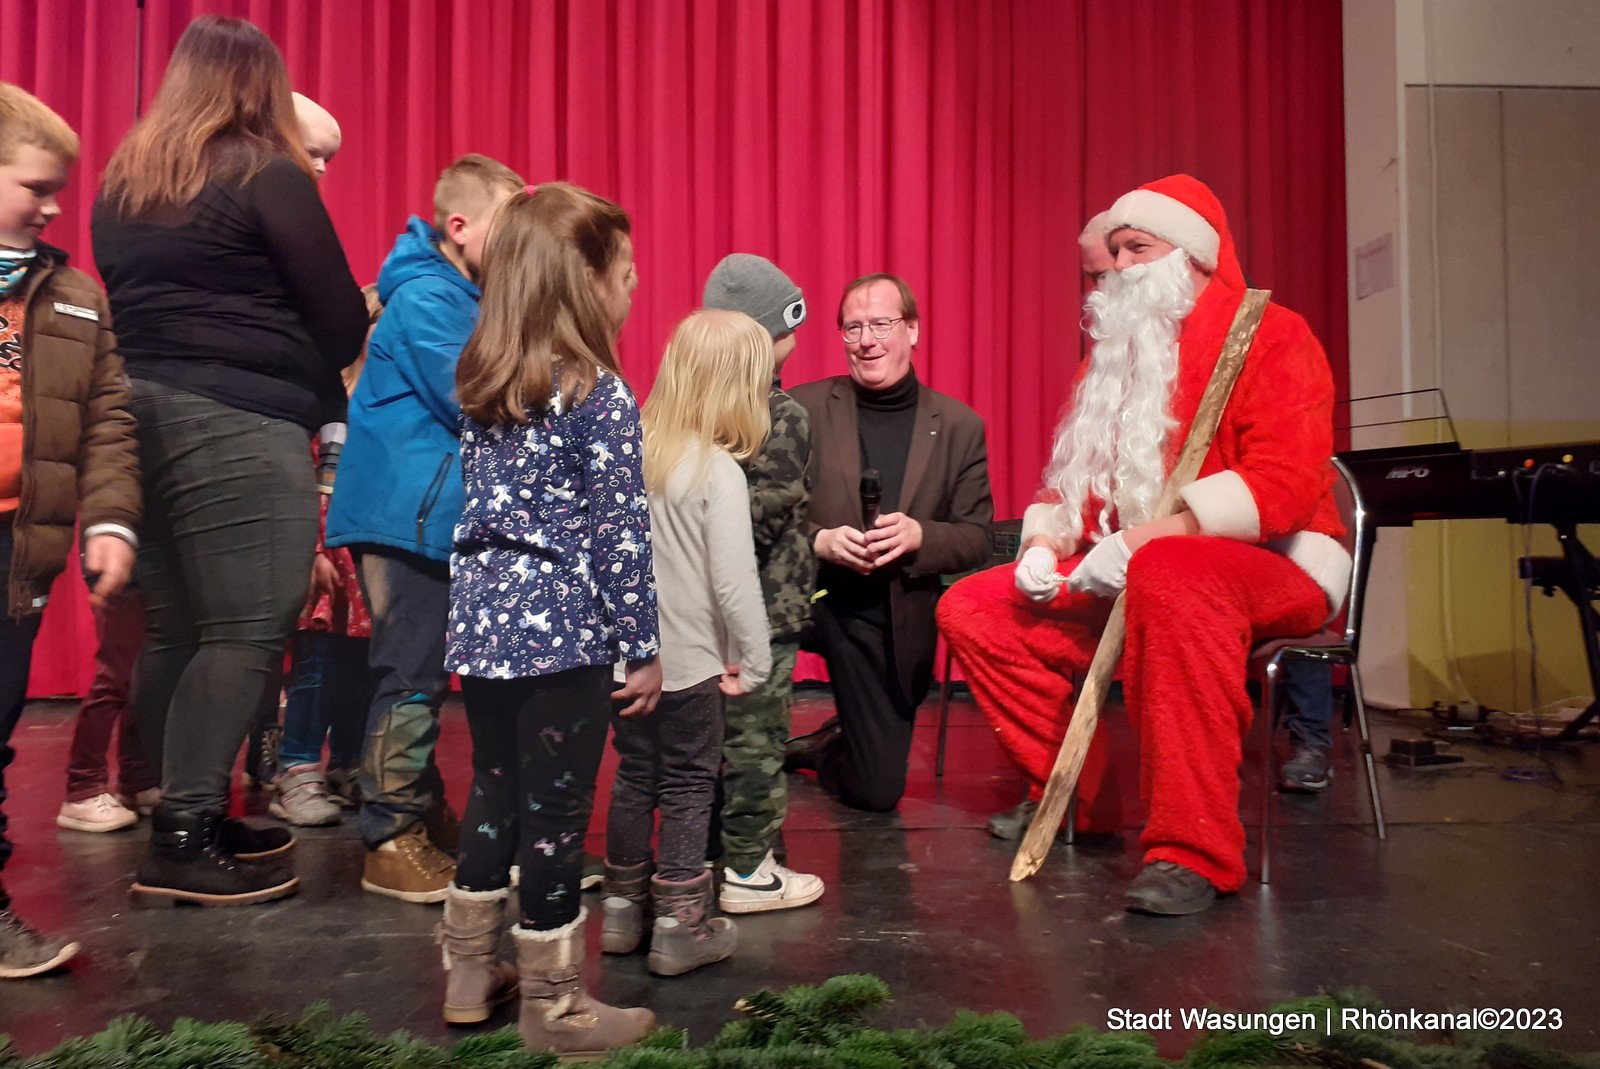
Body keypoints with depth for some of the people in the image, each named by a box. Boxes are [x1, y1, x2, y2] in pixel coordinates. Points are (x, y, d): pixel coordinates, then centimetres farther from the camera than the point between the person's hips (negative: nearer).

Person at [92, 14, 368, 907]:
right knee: (247, 632, -5)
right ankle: (183, 841, -4)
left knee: (176, 633, 11)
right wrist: (315, 382, 14)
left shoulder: (122, 181, 18)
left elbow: (120, 304, 23)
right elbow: (342, 317, -4)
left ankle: (191, 819, 20)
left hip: (140, 414, 8)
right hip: (237, 427, -8)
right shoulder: (267, 174, -3)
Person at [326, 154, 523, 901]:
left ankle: (422, 815, 28)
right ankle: (392, 842, 6)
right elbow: (471, 405, -19)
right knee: (411, 678, -4)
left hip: (430, 512, 10)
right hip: (407, 513, -10)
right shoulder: (426, 297, -13)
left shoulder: (457, 296, 16)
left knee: (422, 673, 16)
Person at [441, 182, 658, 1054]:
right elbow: (619, 532, -13)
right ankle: (554, 1008, 19)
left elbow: (478, 506, 13)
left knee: (493, 791, 19)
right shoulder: (602, 395, -12)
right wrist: (646, 647, -6)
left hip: (482, 622, 7)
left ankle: (470, 970, 33)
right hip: (563, 632, -7)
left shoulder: (479, 386, 8)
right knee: (555, 813, 4)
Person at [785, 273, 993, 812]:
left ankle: (824, 748, 39)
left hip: (896, 621, 1)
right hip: (812, 595, -1)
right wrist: (819, 541, -23)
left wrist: (917, 536, -19)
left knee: (879, 790, 2)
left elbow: (977, 539, 1)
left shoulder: (959, 425, 1)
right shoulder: (804, 408, -3)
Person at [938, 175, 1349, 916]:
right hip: (1123, 577, 8)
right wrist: (1043, 546, -3)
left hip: (1272, 569, -7)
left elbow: (1285, 483, -20)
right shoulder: (1117, 354, 18)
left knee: (1170, 577, -42)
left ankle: (1193, 852, -36)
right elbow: (1070, 478, 19)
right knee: (971, 608, -3)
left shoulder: (1270, 335, -4)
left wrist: (1144, 538, -28)